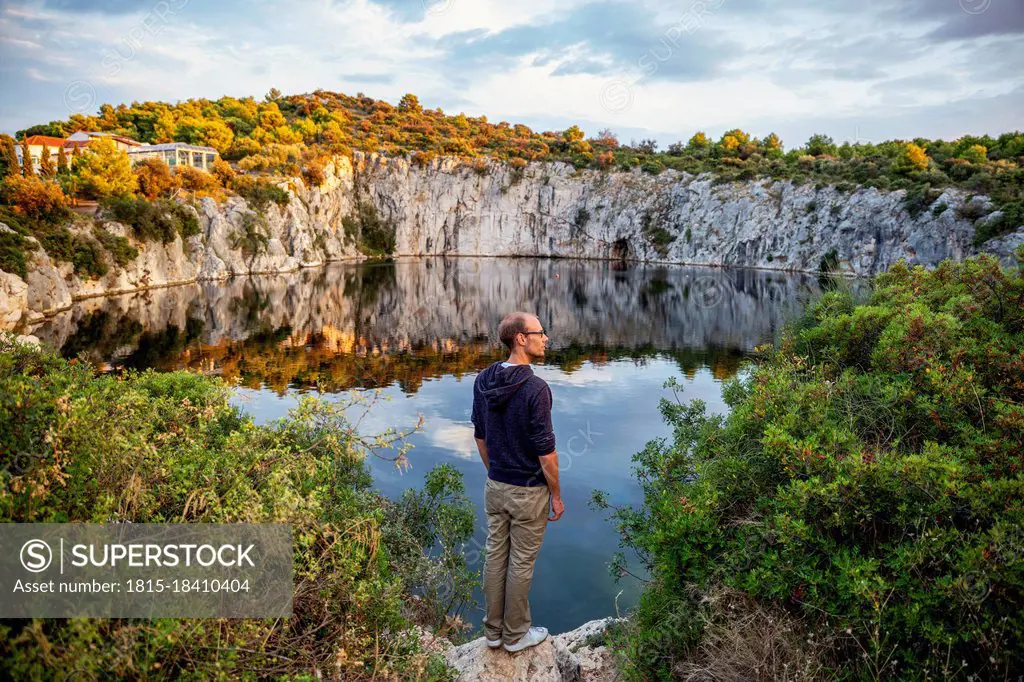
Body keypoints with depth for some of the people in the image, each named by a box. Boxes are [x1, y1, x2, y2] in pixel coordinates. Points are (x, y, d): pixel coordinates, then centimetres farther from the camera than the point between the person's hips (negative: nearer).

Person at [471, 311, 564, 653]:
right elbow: (545, 451, -20)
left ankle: (493, 631, 31)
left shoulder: (483, 381, -3)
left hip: (495, 487, 6)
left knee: (495, 556, 16)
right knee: (521, 563, 9)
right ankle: (516, 635, 26)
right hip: (529, 491, -6)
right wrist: (557, 495, -7)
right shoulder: (535, 388, -24)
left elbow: (480, 436, 7)